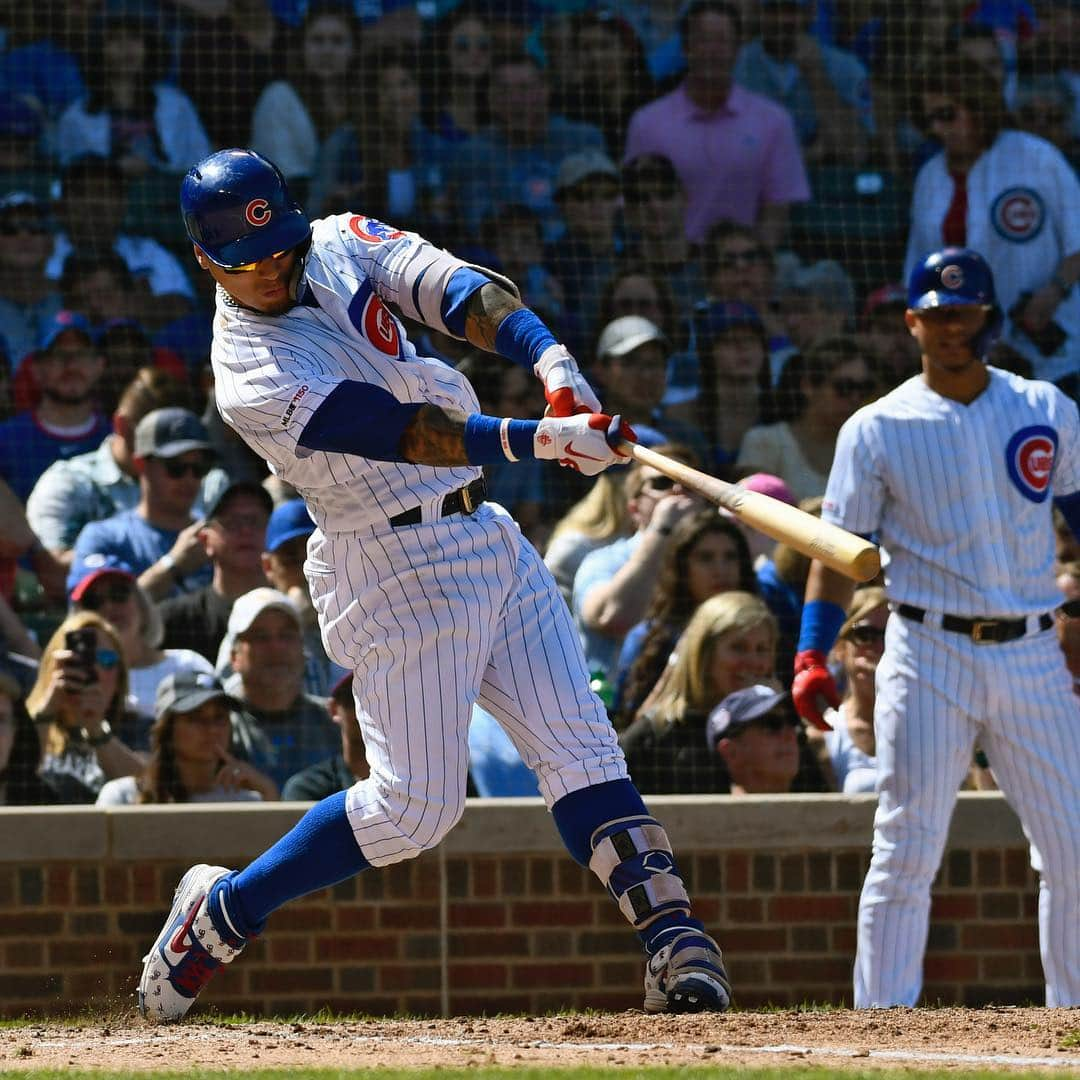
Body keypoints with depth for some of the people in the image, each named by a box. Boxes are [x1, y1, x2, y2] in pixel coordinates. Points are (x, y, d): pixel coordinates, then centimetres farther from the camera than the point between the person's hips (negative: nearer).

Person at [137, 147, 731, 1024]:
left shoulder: (341, 246, 4)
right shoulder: (251, 376, -17)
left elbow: (452, 289, -11)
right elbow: (399, 432, -27)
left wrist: (554, 362, -30)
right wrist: (537, 438, -38)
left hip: (487, 537, 7)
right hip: (395, 570, -7)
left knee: (578, 745, -4)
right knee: (415, 806, -5)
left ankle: (673, 938, -9)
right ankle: (220, 912, 11)